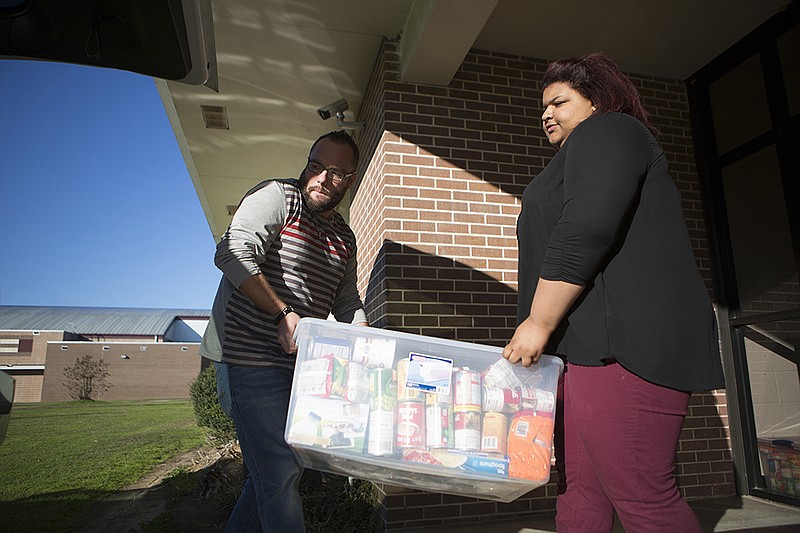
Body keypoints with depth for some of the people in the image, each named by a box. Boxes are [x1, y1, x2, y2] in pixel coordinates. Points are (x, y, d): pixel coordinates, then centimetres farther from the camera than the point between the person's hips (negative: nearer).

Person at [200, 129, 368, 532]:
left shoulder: (345, 239, 16)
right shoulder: (278, 196, -7)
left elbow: (347, 303, 19)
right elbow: (232, 253, -20)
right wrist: (283, 313, -22)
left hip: (297, 363, 8)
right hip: (251, 357, -8)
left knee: (281, 468, 16)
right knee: (279, 471, -5)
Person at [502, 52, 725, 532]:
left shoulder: (606, 131, 0)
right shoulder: (585, 152, 31)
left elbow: (584, 234, -17)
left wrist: (539, 323, -14)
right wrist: (558, 348, 26)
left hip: (624, 343, -10)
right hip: (603, 345, 10)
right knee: (581, 489, 9)